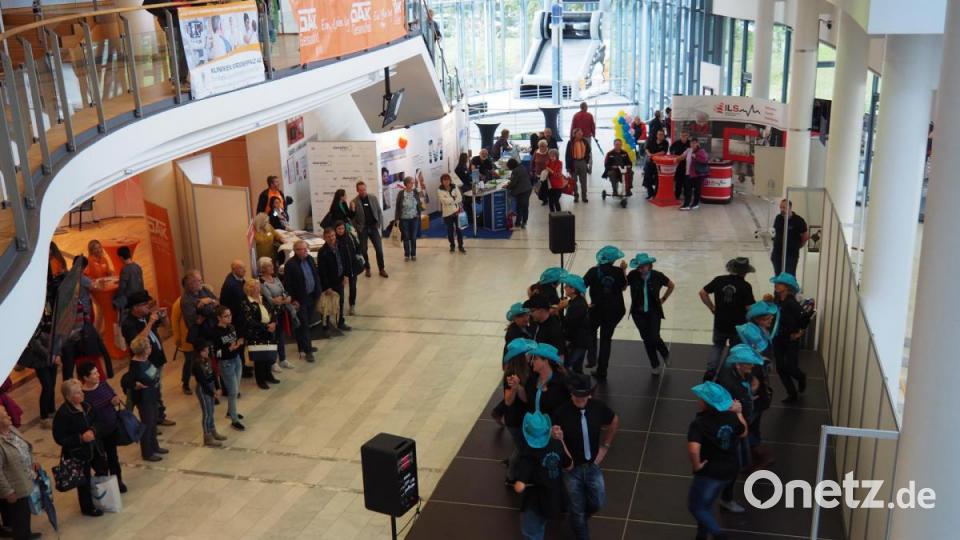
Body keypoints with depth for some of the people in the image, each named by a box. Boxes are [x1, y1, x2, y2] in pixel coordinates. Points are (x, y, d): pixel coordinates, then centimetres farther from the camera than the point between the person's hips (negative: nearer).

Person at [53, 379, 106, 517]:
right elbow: (59, 438, -21)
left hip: (92, 447, 7)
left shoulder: (86, 407, -2)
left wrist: (92, 431, -1)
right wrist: (80, 438, -27)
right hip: (76, 453, -7)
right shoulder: (63, 414, -24)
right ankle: (87, 508, 31)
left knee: (102, 470, 18)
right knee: (84, 481, 8)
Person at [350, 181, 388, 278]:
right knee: (363, 250, 6)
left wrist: (380, 225, -3)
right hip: (362, 229, -1)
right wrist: (357, 228, -10)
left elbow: (379, 211, 5)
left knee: (379, 249, -1)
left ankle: (381, 269, 7)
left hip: (374, 227, 1)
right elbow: (352, 217, -1)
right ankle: (367, 269, 21)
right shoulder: (354, 202, -5)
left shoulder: (373, 198, 1)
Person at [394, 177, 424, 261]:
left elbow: (419, 204, 9)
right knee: (406, 238, 7)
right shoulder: (401, 193, -8)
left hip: (414, 218, 1)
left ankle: (413, 254, 18)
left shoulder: (416, 192, -2)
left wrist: (421, 206, -9)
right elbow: (397, 206, -4)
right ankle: (406, 255, 18)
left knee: (413, 237, 6)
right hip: (404, 219, -1)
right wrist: (397, 218, -5)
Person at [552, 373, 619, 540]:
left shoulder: (598, 407, -16)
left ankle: (577, 518, 47)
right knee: (577, 510, 12)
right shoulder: (561, 413, -26)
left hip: (593, 466, 3)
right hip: (571, 469, -3)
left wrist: (605, 446, 5)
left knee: (597, 504, 14)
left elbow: (615, 422, 6)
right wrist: (556, 438, -40)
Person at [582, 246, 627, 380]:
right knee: (606, 338, 13)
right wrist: (623, 271, 9)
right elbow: (623, 287, 7)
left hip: (597, 308, -1)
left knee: (590, 331, 26)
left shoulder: (594, 271, -10)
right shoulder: (618, 272, -8)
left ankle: (592, 358, 7)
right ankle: (602, 371, 17)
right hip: (614, 310, 1)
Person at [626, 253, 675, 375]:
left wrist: (663, 299, 5)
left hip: (653, 312, -2)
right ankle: (655, 365, 23)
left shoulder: (657, 276, -11)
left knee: (654, 338, -8)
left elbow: (671, 286, 5)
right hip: (638, 312, 2)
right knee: (646, 339, 5)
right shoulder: (633, 275, -10)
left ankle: (665, 353, 27)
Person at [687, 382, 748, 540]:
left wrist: (696, 466, -24)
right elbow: (743, 433, 11)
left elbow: (693, 450, -41)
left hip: (710, 472, -7)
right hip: (731, 469, 7)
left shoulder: (699, 423, -27)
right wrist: (738, 413, 17)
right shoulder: (731, 417, -9)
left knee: (695, 506, 13)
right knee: (706, 503, 26)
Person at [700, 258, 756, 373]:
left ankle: (710, 371, 10)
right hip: (738, 326, -2)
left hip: (720, 324, 3)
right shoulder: (745, 286, -18)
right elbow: (750, 308, -20)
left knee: (718, 346, 24)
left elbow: (702, 293, -2)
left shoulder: (719, 280, -9)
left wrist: (712, 308, 6)